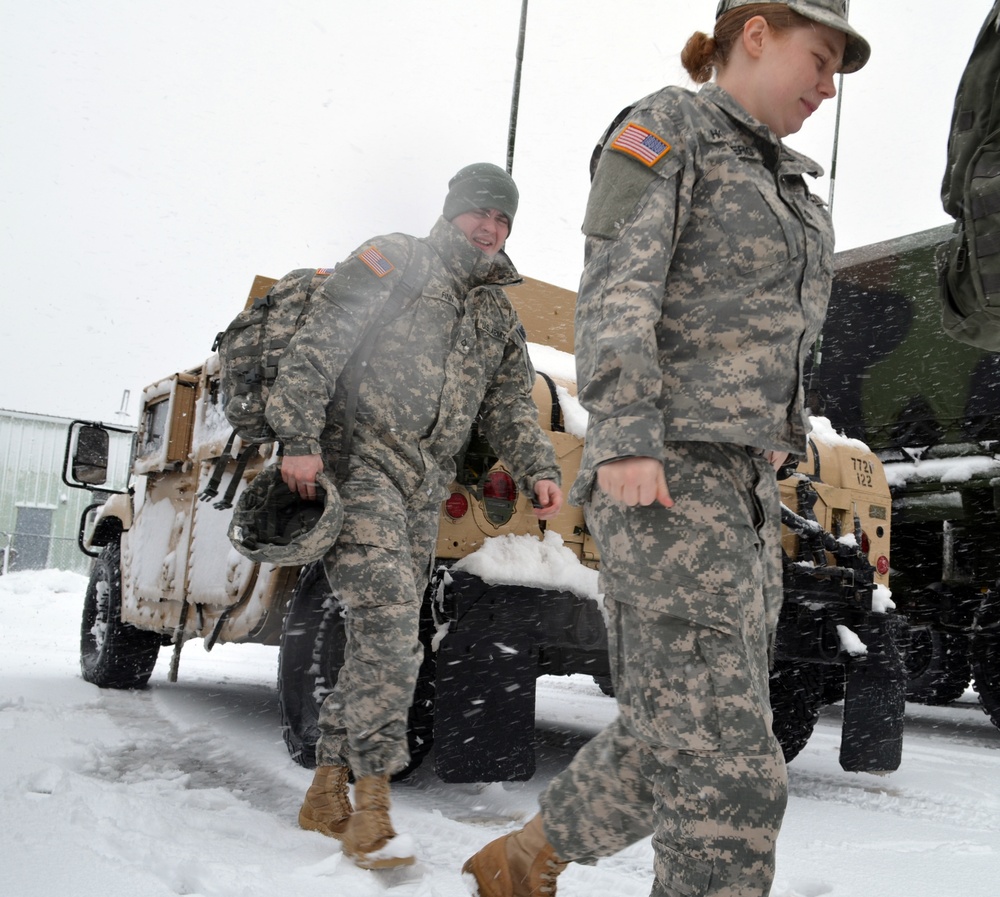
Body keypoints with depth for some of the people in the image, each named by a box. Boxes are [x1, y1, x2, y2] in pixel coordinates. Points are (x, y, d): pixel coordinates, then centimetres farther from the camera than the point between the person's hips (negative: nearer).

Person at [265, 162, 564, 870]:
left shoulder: (501, 316, 21)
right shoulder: (393, 261, 2)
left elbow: (512, 406, 18)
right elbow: (318, 344, -8)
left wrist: (540, 470, -1)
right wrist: (300, 439, -19)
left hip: (426, 486, 7)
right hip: (359, 459, -6)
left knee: (386, 637, 6)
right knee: (388, 617, -19)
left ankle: (328, 793, 17)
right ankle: (372, 803, -13)